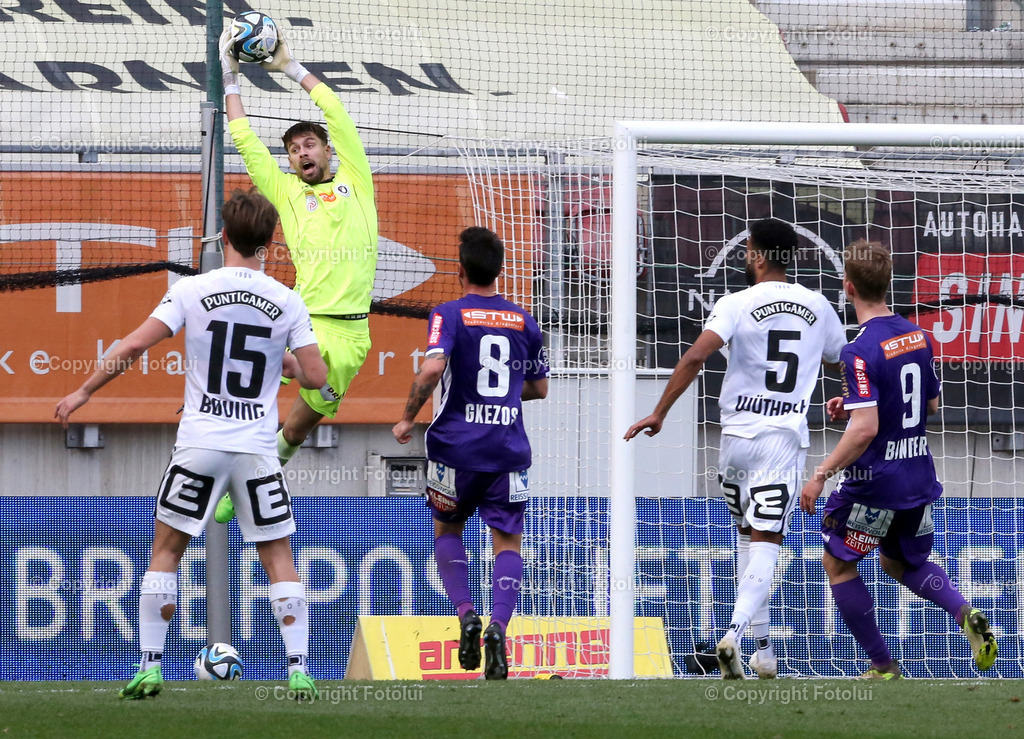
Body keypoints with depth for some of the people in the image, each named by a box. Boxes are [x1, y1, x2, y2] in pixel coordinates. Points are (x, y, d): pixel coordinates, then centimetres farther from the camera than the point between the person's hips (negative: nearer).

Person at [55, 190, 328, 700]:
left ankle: (150, 667, 7)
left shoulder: (191, 291, -4)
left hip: (199, 444, -1)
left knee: (166, 550, 12)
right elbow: (315, 377, -1)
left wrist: (85, 391, 2)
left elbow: (135, 345, -10)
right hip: (258, 448, 1)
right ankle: (299, 671, 0)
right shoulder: (287, 302, 0)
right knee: (278, 557, 9)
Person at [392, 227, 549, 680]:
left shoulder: (449, 315, -5)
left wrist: (407, 419, -7)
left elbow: (431, 370, -20)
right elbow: (538, 388, 17)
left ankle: (465, 613, -1)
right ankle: (498, 625, -19)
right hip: (509, 447, 2)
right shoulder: (523, 321, 8)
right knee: (507, 541, 4)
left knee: (447, 529, 19)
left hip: (456, 443, -2)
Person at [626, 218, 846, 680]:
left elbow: (695, 357, -18)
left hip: (737, 433, 0)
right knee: (765, 542, -6)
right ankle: (735, 634, -27)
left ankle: (761, 647, 16)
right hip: (786, 437, 0)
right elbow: (844, 361, 23)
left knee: (748, 535, 16)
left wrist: (659, 412, -12)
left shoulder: (736, 305, -5)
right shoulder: (817, 307, 7)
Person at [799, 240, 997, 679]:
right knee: (902, 562, 26)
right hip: (919, 475, 7)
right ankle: (966, 614, -1)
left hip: (875, 481, -7)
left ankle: (882, 665, 12)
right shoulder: (916, 336, 4)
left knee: (837, 563, 13)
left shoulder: (860, 351, -21)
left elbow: (865, 429, -27)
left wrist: (821, 474, -19)